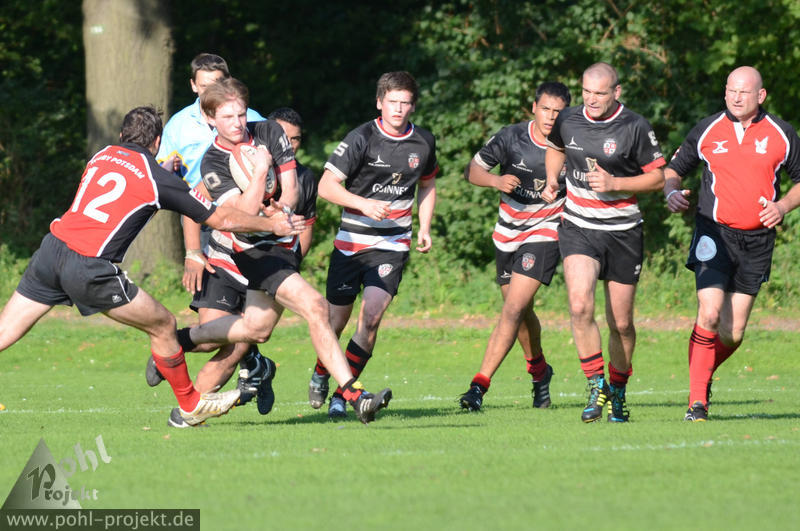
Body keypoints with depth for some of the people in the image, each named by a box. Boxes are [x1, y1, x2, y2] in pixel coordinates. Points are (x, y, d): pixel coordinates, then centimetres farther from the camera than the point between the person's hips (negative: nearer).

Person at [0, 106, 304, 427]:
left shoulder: (102, 156, 17)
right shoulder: (158, 179, 3)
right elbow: (222, 220, 9)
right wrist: (273, 224, 22)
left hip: (51, 248, 5)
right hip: (89, 269, -5)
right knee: (163, 325, 12)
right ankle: (190, 405, 25)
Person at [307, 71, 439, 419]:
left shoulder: (423, 142, 4)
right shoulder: (361, 139, -9)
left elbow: (427, 185, 23)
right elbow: (326, 185, -11)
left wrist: (424, 228, 12)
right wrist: (363, 204, -24)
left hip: (393, 244, 2)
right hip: (351, 242, -2)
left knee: (371, 315, -16)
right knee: (337, 320, 5)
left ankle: (342, 394, -7)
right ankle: (320, 374, 36)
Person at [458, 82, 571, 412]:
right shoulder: (511, 137, -10)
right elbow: (472, 170, -3)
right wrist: (496, 180, -23)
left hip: (545, 232, -3)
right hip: (508, 232, 3)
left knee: (513, 308, -16)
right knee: (520, 310, 17)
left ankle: (480, 385, -19)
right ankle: (538, 369, 44)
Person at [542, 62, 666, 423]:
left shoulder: (635, 128, -10)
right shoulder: (568, 120, 1)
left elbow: (658, 177, -4)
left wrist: (615, 183, -17)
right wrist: (552, 180, 6)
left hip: (622, 232, -2)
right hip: (577, 228, 2)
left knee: (620, 323, 5)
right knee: (580, 305, -21)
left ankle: (618, 390, 28)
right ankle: (596, 386, -9)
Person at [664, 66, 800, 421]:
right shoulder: (707, 131, 3)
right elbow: (674, 168, 13)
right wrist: (671, 192, -8)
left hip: (758, 241, 2)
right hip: (715, 233, -2)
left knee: (733, 333, 2)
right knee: (710, 315, -19)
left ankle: (704, 376, 31)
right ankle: (697, 400, -11)